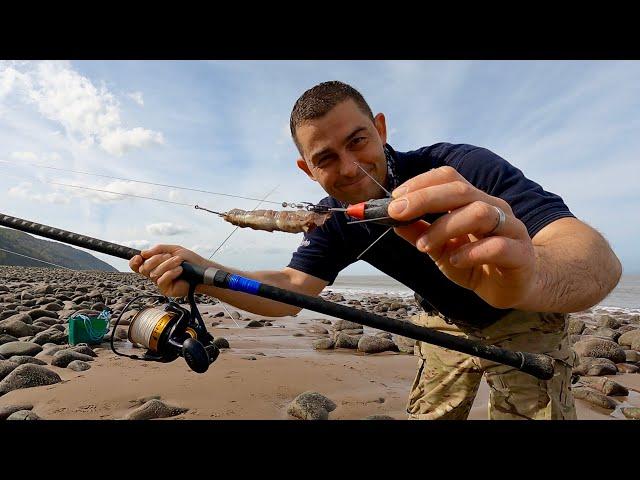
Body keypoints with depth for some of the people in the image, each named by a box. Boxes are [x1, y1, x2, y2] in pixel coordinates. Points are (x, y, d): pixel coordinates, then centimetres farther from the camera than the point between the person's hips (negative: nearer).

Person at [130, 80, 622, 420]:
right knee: (428, 415, 10)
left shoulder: (465, 168, -34)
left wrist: (526, 277, -65)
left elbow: (601, 261, -41)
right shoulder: (336, 223, -17)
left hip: (523, 317, -3)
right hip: (446, 323, 4)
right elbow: (292, 287, -18)